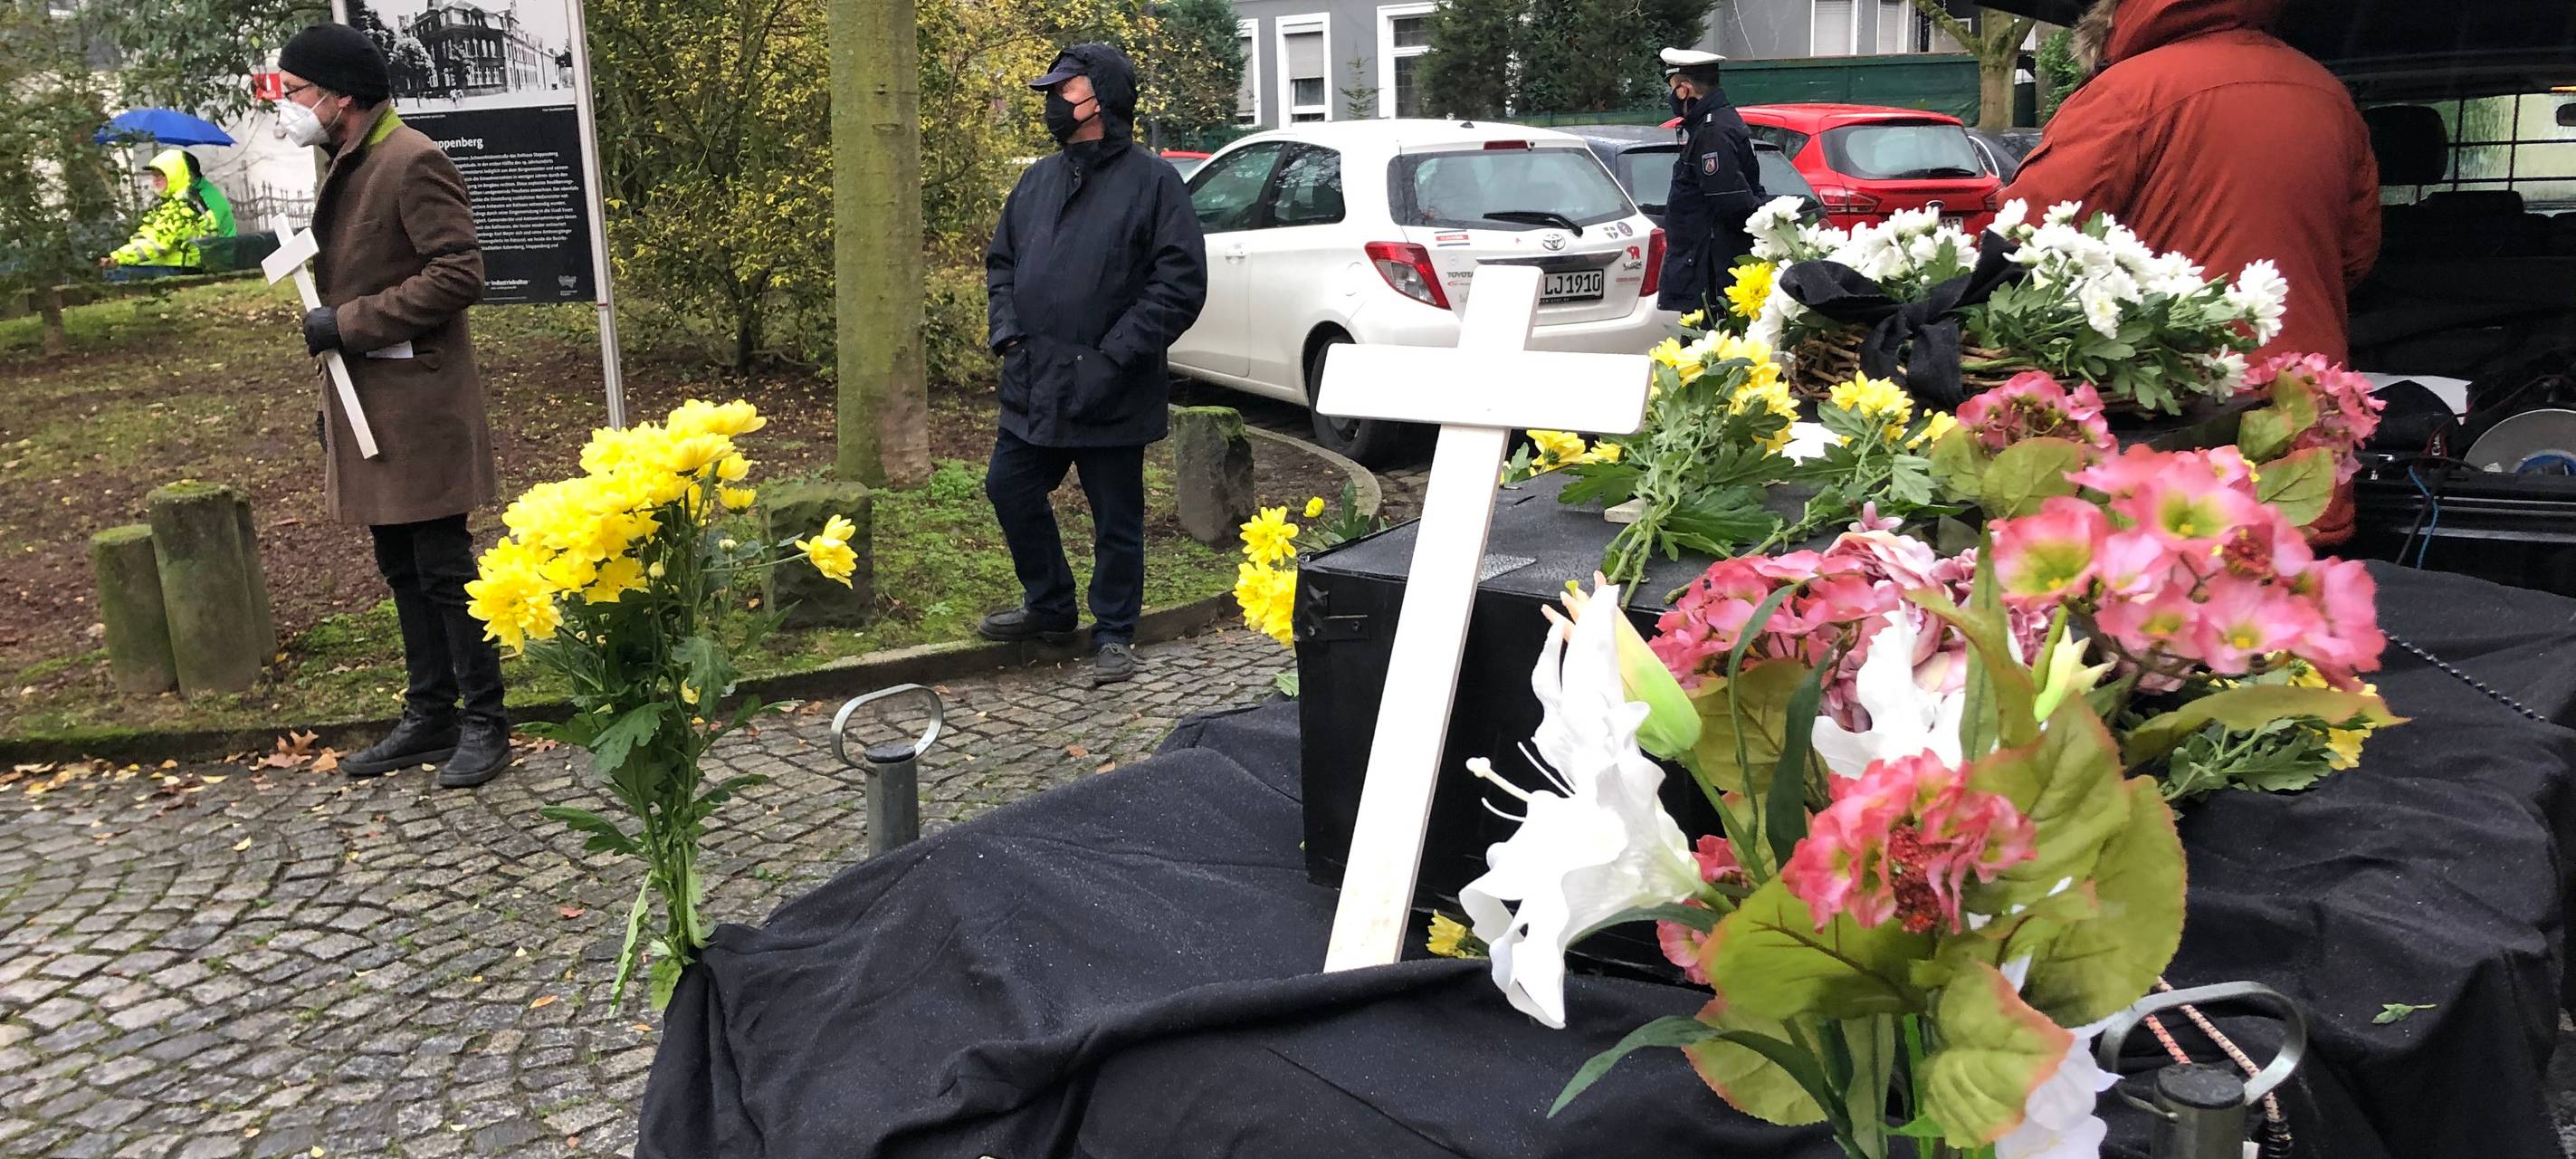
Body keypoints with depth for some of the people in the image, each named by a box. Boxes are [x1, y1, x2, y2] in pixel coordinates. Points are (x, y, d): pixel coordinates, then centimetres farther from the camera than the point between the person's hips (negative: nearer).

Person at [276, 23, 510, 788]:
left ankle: (484, 725, 8)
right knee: (403, 571, 14)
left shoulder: (412, 163, -13)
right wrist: (332, 396, 19)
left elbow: (458, 275, -21)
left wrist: (347, 323, -18)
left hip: (418, 408, -9)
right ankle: (429, 720, 23)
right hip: (366, 406, 9)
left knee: (444, 568, -3)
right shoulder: (348, 167, 16)